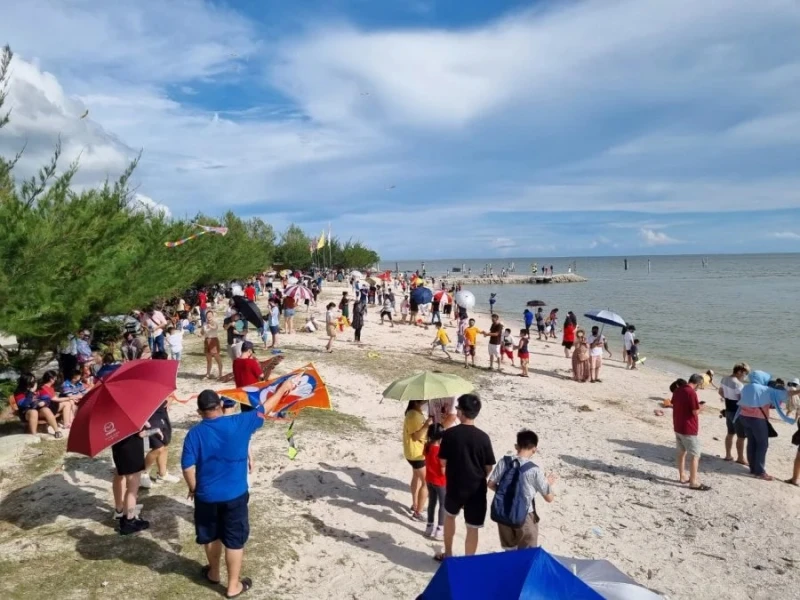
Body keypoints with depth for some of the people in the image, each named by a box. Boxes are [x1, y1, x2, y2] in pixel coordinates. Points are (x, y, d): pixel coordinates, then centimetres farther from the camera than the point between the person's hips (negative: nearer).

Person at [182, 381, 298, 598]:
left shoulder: (195, 433, -12)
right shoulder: (239, 424, -14)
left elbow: (188, 467, -11)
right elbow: (265, 408, -2)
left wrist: (194, 489, 7)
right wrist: (284, 388, 12)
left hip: (206, 496, 2)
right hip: (235, 495, -1)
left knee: (211, 537, 24)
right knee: (235, 540, 12)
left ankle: (214, 573, 44)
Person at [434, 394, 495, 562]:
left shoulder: (449, 434, -13)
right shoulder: (483, 437, -13)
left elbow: (443, 462, -5)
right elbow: (489, 467, -4)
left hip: (454, 486, 1)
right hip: (476, 489, -1)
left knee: (450, 516, 28)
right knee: (472, 529, 11)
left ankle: (448, 554, 40)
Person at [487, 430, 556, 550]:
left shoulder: (504, 462, -8)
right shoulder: (534, 470, -17)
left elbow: (491, 484, 1)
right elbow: (549, 498, -8)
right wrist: (549, 483, 11)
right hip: (525, 517, -4)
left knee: (509, 552, 24)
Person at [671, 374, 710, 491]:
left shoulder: (677, 390, 5)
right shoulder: (691, 393, -20)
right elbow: (695, 412, -19)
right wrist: (700, 406, 2)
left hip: (678, 427, 8)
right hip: (689, 429, -8)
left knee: (681, 452, 18)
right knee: (695, 455, 0)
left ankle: (682, 476, 27)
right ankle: (693, 482, 2)